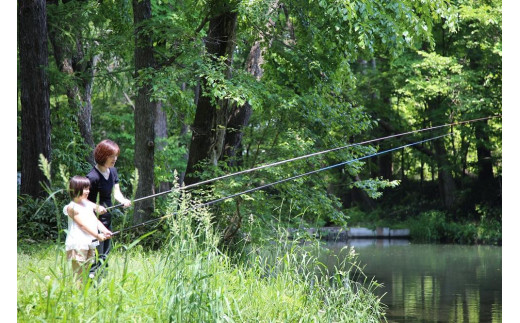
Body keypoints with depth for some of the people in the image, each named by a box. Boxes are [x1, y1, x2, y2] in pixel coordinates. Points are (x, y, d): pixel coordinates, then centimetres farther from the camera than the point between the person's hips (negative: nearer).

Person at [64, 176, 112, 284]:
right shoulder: (72, 207, -7)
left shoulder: (88, 205, 18)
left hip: (90, 243, 8)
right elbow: (83, 225, -14)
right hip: (78, 244, -8)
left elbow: (96, 221, 10)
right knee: (78, 274, -9)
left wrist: (104, 231, -8)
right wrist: (98, 236, -21)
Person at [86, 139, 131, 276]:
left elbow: (116, 192, 6)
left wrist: (124, 201, -15)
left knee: (105, 254, 16)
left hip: (107, 219, 9)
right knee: (97, 257, -9)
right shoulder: (93, 176, -20)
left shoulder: (113, 171, 6)